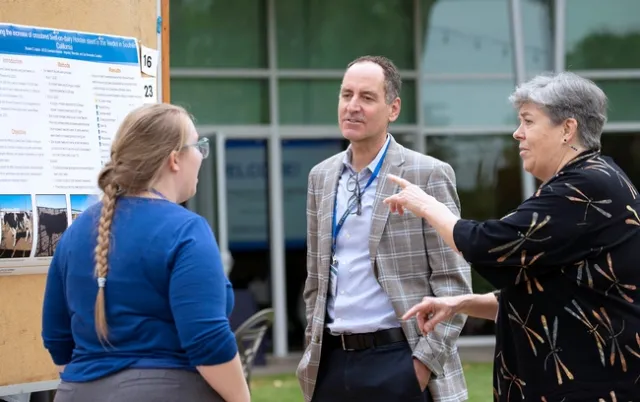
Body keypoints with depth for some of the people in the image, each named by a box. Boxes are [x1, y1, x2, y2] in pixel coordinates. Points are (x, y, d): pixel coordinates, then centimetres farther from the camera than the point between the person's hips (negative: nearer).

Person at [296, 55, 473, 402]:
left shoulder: (428, 175, -6)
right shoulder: (321, 176, 11)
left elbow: (454, 282, -7)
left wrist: (425, 362, -12)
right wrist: (314, 350, 12)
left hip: (398, 362, -5)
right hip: (334, 363, 5)